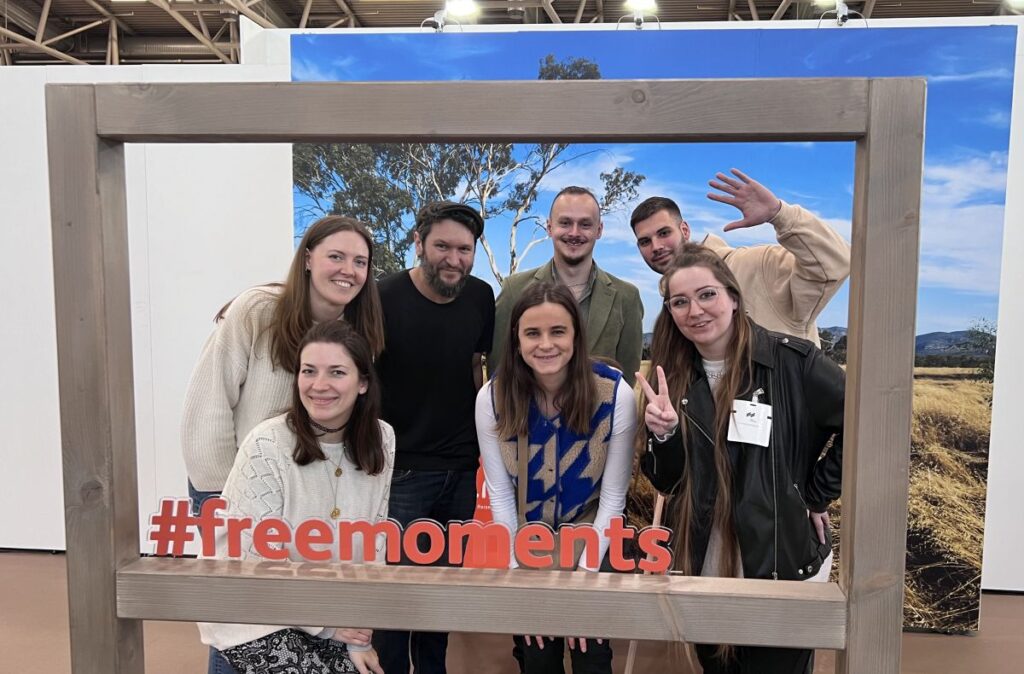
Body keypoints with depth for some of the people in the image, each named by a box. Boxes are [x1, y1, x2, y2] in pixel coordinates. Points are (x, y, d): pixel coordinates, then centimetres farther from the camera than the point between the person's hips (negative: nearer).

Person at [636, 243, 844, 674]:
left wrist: (817, 495, -6)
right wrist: (663, 434, -19)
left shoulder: (791, 361, -14)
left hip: (782, 566, -4)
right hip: (703, 569, 4)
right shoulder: (674, 376, -1)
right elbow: (668, 482, 0)